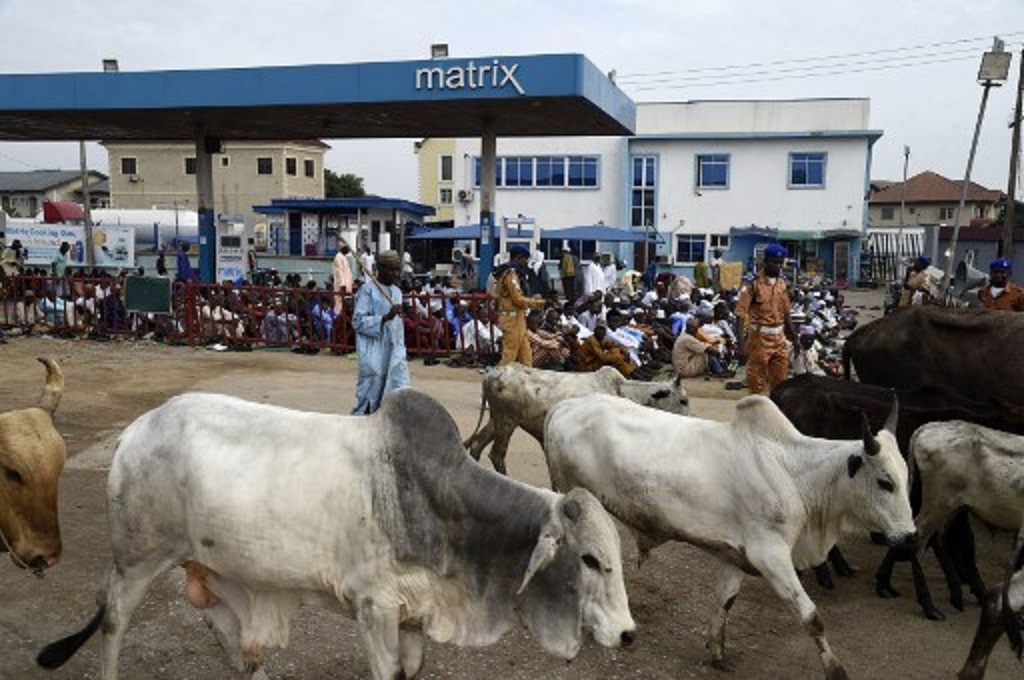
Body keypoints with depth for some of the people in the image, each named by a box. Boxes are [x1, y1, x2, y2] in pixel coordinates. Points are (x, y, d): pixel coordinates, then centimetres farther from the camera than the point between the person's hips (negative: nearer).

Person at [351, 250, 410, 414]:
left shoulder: (396, 292, 13)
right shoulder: (367, 290, -8)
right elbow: (358, 321, -15)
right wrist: (385, 318, -25)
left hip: (394, 352, 6)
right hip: (373, 353, -6)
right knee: (369, 400, 3)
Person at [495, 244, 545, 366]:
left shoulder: (510, 273, 17)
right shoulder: (510, 274, -15)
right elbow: (518, 300, -19)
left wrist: (532, 300, 11)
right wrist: (537, 302, -8)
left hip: (516, 319, 10)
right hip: (512, 319, -10)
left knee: (525, 352, 12)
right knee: (510, 353, -5)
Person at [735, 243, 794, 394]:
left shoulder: (782, 283, 7)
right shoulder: (753, 284, -12)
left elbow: (786, 313, 16)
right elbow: (741, 314, -16)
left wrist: (793, 336, 18)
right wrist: (741, 341, -25)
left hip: (779, 337, 6)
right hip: (759, 337, -6)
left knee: (781, 379, 14)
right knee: (756, 379, 3)